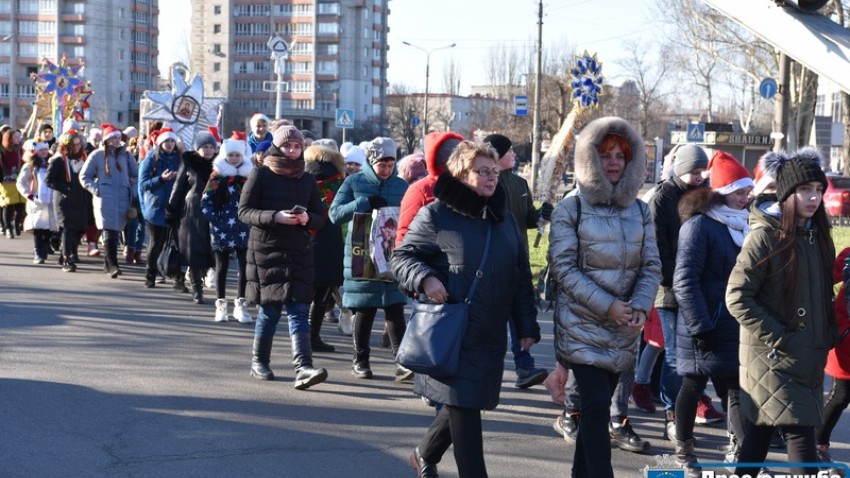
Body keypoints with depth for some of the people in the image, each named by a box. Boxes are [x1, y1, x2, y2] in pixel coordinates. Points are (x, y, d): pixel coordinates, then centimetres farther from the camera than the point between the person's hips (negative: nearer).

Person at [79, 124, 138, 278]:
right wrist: (95, 189, -5)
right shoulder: (98, 155, 3)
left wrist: (133, 190, 7)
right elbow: (84, 176, 7)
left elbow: (136, 175, 20)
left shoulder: (125, 155, 11)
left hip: (123, 199, 4)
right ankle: (112, 265, -18)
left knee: (115, 231, 5)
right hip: (105, 199, -4)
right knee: (109, 231, -14)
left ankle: (108, 263, 16)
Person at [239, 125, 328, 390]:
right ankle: (259, 361, 23)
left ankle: (303, 368, -16)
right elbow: (244, 211, -6)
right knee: (270, 308, 3)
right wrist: (275, 217, -21)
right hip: (266, 250, -3)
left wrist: (307, 219, -12)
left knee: (298, 309, -7)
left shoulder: (308, 180, 10)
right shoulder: (260, 174, -1)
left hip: (300, 253, 3)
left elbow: (320, 217, 11)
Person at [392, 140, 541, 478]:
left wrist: (527, 324, 10)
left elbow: (521, 276, 15)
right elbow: (401, 257, -1)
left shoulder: (503, 217, 13)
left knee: (463, 403, 13)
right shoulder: (436, 215, -5)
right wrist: (425, 278, -21)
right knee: (463, 404, -6)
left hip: (492, 335, 6)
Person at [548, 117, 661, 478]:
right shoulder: (570, 209, -4)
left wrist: (641, 307, -11)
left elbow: (651, 265, 6)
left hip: (624, 327, 4)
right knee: (596, 405, -11)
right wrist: (608, 306, -17)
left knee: (597, 404, 11)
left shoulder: (639, 210, 8)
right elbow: (564, 268, -10)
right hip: (583, 324, -4)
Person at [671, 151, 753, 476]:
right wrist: (700, 326, -18)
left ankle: (739, 451, 12)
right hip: (705, 325, -6)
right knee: (694, 386, 7)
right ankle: (683, 452, 22)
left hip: (736, 324, 6)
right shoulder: (699, 224, -13)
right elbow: (685, 282, -16)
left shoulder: (741, 224, 10)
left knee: (739, 386, 5)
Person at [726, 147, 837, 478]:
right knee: (799, 433, -11)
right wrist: (778, 338, -16)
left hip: (810, 357, 7)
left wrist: (829, 335, 7)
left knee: (759, 432, 13)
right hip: (772, 357, -7)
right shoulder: (765, 236, -13)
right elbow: (737, 298, -15)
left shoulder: (816, 234, 9)